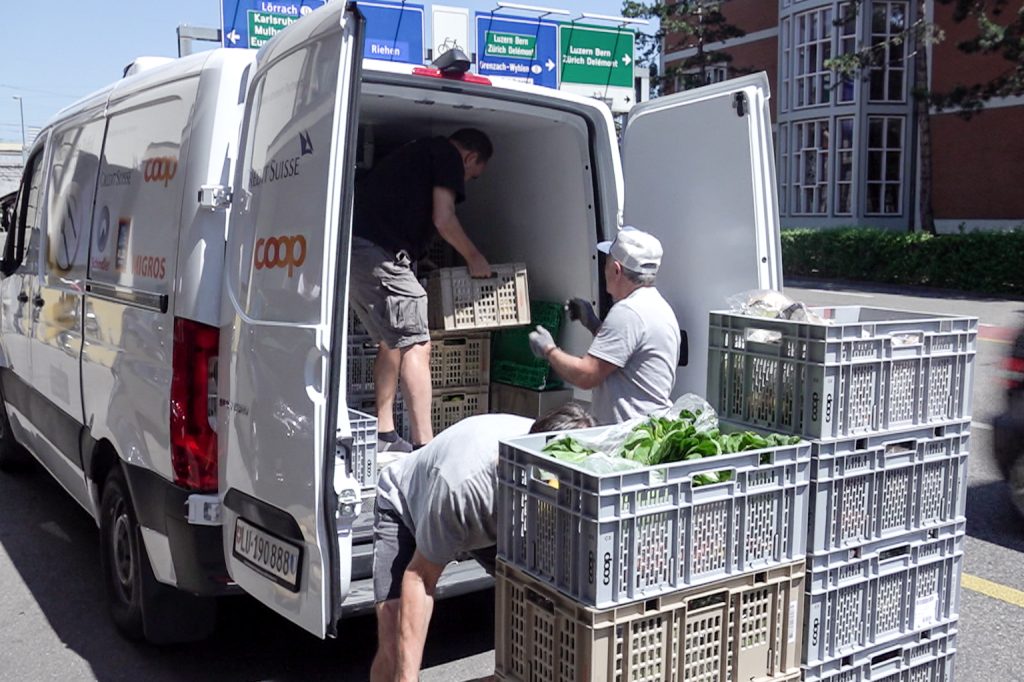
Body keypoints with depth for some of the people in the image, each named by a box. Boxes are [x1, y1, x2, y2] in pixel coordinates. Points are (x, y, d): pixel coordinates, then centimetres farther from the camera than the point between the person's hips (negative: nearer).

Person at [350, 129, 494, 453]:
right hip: (380, 252, -10)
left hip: (352, 247, 10)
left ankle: (383, 435, 20)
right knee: (416, 345, -9)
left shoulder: (416, 152, 30)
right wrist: (474, 257, 9)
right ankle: (424, 445, -12)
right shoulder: (448, 155, 4)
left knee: (391, 341, 18)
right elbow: (443, 220, -5)